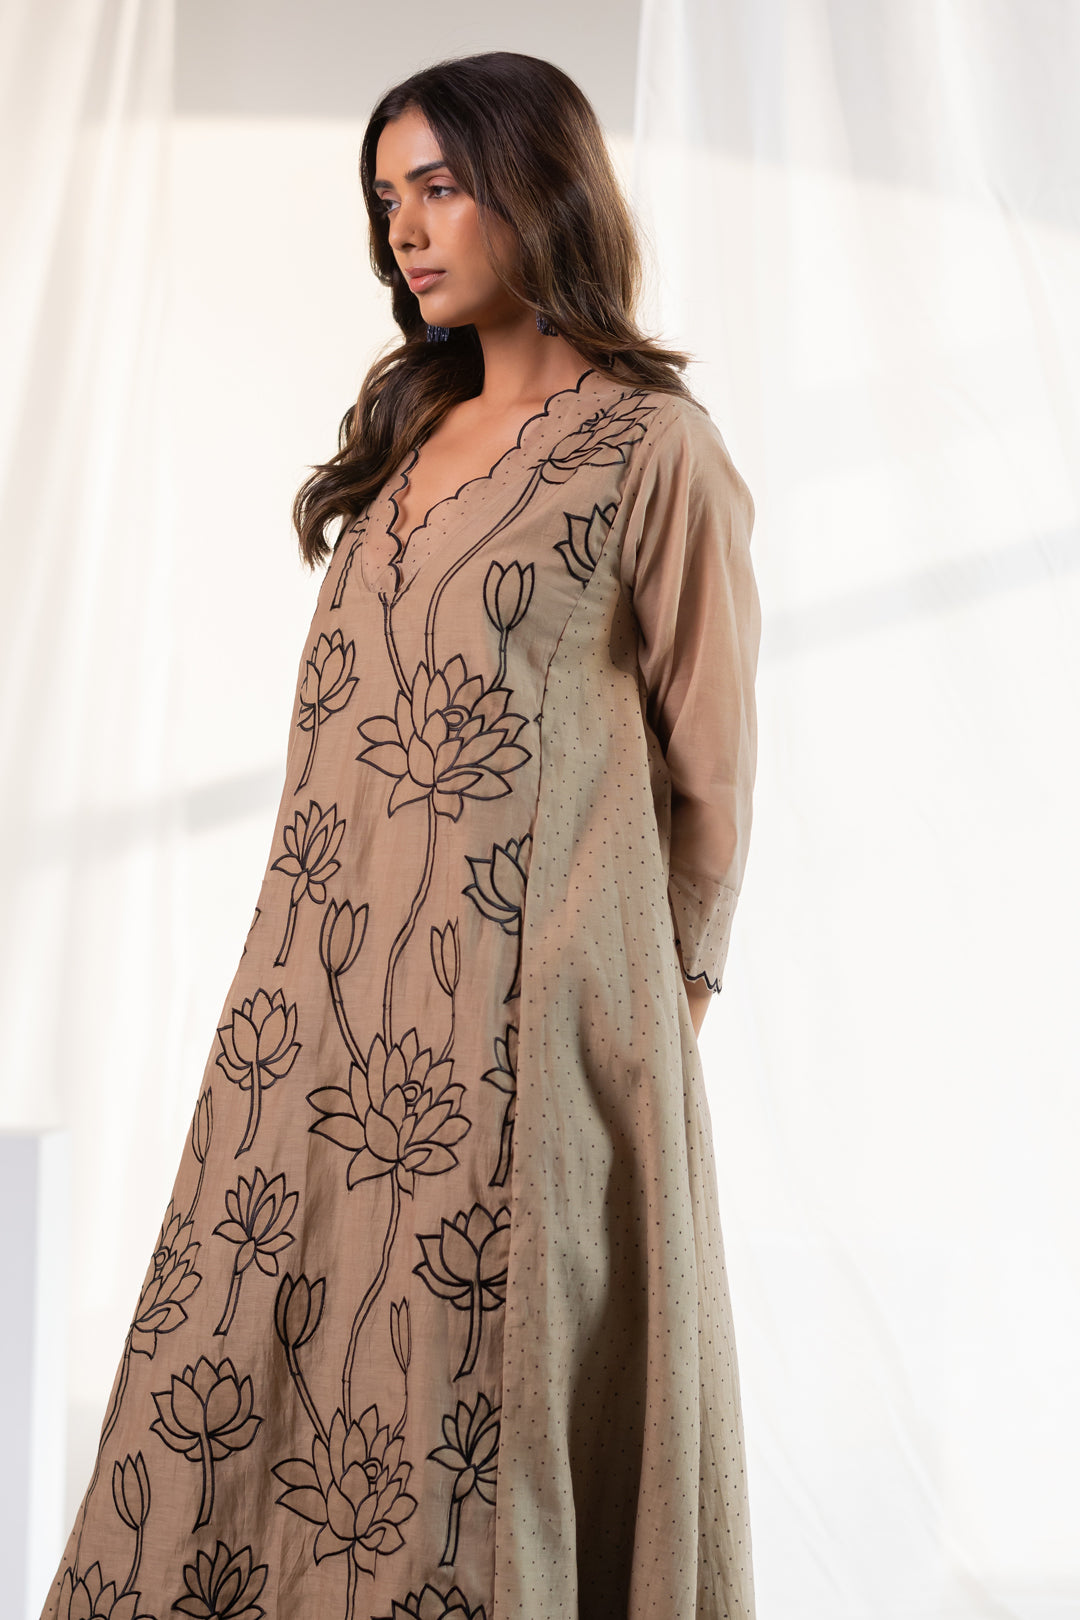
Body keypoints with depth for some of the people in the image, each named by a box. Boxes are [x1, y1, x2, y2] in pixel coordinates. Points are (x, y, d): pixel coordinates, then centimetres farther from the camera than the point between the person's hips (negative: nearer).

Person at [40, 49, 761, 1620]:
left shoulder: (656, 448, -6)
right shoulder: (409, 428, 15)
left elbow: (710, 753, -2)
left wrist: (672, 989, 2)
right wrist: (315, 949, 11)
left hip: (517, 1000, -7)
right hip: (329, 984, 7)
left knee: (474, 1364, 1)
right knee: (256, 1333, 8)